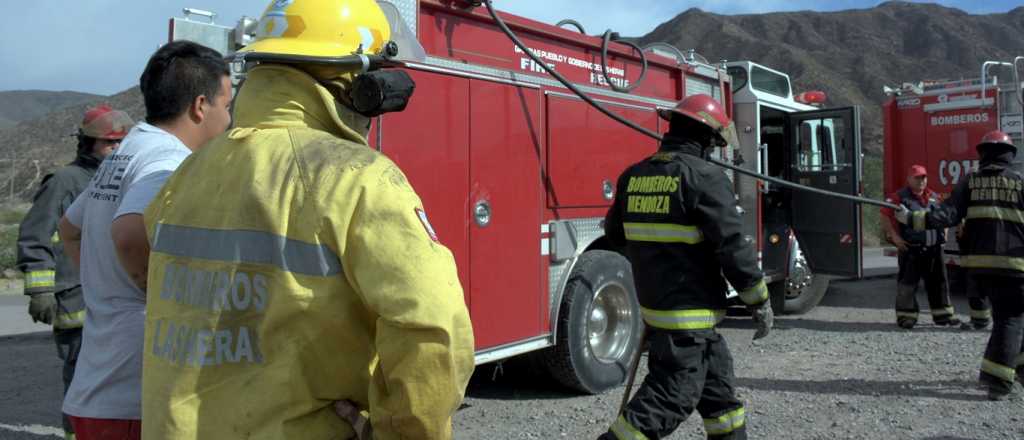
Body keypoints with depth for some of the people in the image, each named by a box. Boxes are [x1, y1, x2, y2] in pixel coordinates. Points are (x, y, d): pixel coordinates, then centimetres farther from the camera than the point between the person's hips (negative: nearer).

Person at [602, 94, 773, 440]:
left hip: (652, 304, 8)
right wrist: (760, 303, -4)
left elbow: (615, 232, 18)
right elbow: (733, 247, -15)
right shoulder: (705, 178, -15)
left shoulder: (634, 175, 6)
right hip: (688, 312, -8)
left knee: (716, 376, 21)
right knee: (670, 398, 0)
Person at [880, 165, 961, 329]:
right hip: (911, 249, -5)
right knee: (908, 283, -3)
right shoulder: (899, 197, -5)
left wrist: (944, 233, 16)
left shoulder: (934, 197, 13)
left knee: (938, 281, 11)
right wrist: (894, 236, -14)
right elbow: (885, 217, -9)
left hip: (934, 248, 6)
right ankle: (906, 315, 6)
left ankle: (942, 313, 21)